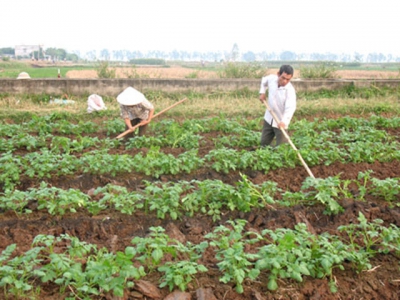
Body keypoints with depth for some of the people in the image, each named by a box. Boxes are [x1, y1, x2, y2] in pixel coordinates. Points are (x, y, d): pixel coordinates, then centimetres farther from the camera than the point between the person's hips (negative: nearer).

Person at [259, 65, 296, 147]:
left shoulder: (290, 90, -27)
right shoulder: (272, 78, -11)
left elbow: (290, 108, -40)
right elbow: (264, 80, 15)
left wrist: (284, 121, -55)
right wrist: (262, 92, 4)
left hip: (280, 122, -5)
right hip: (269, 118, 6)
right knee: (264, 143, 16)